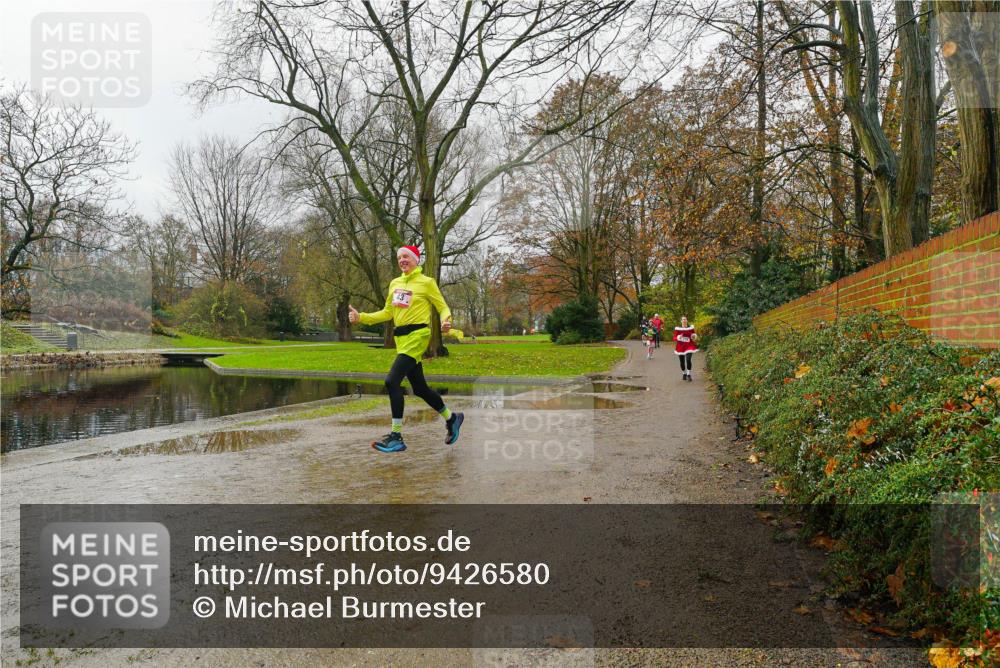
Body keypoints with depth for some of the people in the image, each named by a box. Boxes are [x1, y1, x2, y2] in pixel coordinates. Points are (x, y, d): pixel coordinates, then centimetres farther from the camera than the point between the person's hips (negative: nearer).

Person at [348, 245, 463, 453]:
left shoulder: (426, 282, -3)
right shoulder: (395, 283, 14)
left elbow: (443, 307, -1)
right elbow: (388, 312, 19)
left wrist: (446, 322, -23)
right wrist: (361, 317, 8)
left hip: (417, 336, -7)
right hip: (401, 338, 7)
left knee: (392, 381, -18)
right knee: (420, 389, 13)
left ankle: (396, 437, -11)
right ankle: (451, 418, 34)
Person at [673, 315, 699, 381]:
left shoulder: (691, 328, 2)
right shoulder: (677, 329, 0)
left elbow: (694, 336, 13)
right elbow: (674, 338, 1)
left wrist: (694, 338, -9)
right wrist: (678, 338, -19)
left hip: (689, 346, -1)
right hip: (680, 347, 1)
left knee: (688, 360, -17)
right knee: (682, 362, 8)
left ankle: (688, 375, -7)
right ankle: (684, 374, 29)